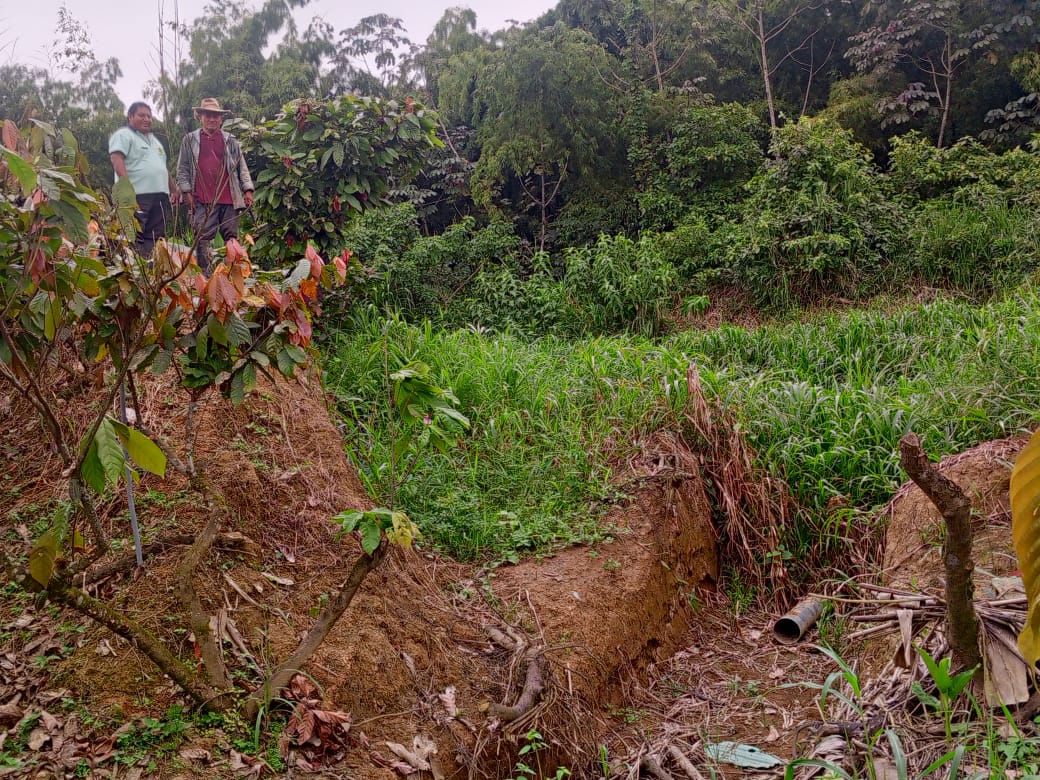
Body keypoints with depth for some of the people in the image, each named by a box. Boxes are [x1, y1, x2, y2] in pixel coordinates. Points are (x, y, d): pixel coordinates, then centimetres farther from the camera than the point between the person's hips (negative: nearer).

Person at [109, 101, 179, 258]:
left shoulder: (154, 140, 27)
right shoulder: (123, 135, 1)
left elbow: (163, 168, 33)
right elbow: (117, 160, -13)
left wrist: (174, 189, 26)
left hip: (160, 196, 8)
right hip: (137, 196, -8)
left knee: (155, 239, 4)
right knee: (135, 238, -13)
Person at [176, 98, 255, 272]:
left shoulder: (230, 140, 16)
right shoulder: (190, 140, 12)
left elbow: (242, 166, 15)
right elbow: (182, 168, 9)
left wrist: (248, 189, 4)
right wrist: (186, 191, -2)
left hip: (229, 198, 2)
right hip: (202, 200, -1)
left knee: (231, 237, 2)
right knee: (202, 239, -7)